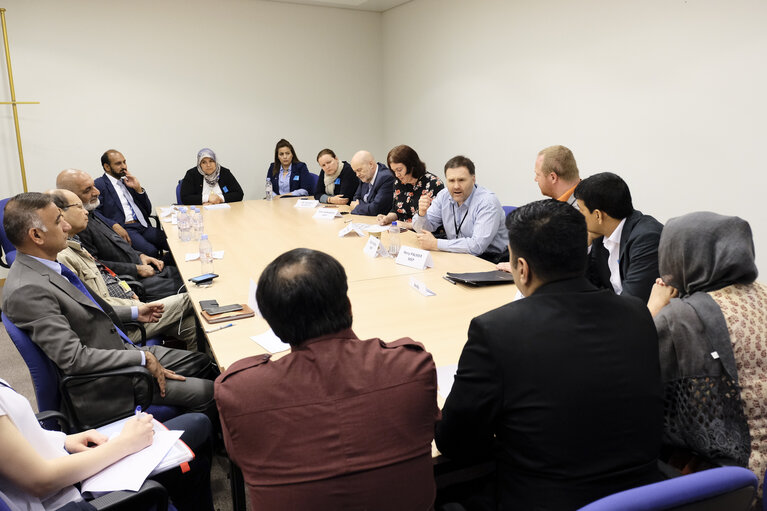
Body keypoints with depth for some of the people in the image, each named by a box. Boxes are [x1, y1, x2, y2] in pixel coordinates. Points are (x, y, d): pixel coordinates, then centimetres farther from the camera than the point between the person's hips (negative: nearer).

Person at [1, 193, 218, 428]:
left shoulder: (49, 267, 5)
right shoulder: (26, 291, -25)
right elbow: (74, 358, -27)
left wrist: (135, 313, 20)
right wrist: (143, 358, -21)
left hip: (120, 351, 10)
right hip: (100, 389, -10)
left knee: (203, 363, 7)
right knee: (209, 392, -12)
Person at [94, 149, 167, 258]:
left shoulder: (127, 182, 23)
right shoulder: (99, 185, 4)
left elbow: (148, 211, 19)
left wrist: (138, 189, 7)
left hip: (143, 226, 6)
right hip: (123, 228, -6)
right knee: (151, 251, -33)